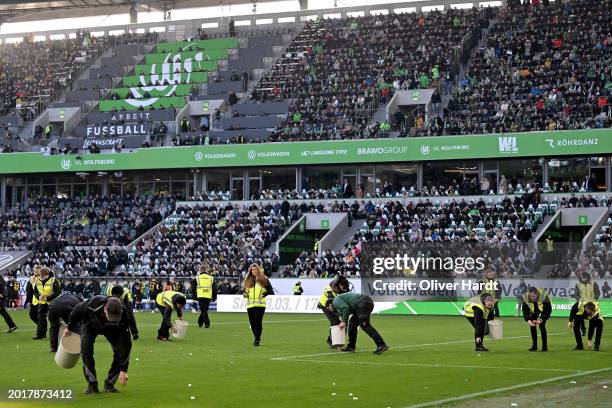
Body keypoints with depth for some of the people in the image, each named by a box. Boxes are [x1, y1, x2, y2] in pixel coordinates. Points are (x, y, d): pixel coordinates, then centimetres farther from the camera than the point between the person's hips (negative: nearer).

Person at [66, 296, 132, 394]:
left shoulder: (123, 317, -41)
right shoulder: (91, 305, -43)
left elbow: (125, 344, -36)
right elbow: (77, 311, -18)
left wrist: (123, 370, -38)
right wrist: (70, 328, -1)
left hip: (111, 330, 1)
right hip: (90, 325, 0)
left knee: (119, 351, -17)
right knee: (85, 350, -21)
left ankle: (109, 384, -3)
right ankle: (92, 384, -10)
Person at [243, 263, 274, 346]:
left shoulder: (264, 279, 2)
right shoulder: (247, 280, 12)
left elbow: (271, 291, 3)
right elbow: (244, 289, 23)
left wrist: (264, 294, -13)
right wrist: (245, 294, 1)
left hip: (260, 304, -4)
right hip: (250, 304, 4)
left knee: (258, 322, -12)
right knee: (252, 323, 8)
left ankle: (257, 340, -6)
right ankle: (256, 337, 28)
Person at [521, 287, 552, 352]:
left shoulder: (544, 296, -39)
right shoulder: (526, 297, -29)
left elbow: (548, 310, -32)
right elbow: (525, 310, -20)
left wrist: (541, 319, -41)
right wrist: (528, 320, -37)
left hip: (545, 309, -4)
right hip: (534, 310, 4)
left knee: (541, 325, -18)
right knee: (532, 325, -7)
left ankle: (545, 346, -11)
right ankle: (534, 346, 3)